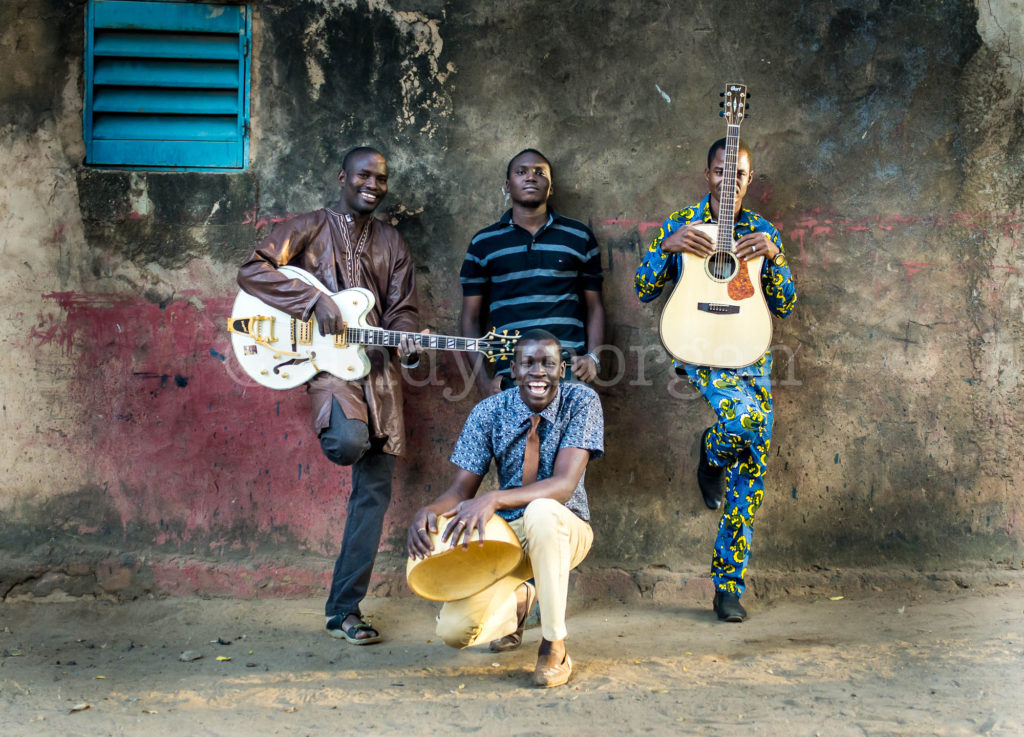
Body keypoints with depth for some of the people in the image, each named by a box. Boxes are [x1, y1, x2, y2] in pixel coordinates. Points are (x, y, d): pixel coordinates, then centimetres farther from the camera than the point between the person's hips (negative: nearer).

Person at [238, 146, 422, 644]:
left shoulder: (391, 243, 17)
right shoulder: (309, 228, 5)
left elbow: (402, 309, 13)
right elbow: (252, 271, -5)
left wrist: (407, 342, -11)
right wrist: (314, 301, -15)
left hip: (379, 364, 5)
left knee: (374, 492, 1)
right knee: (349, 442, -36)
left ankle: (345, 610, 8)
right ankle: (333, 431, 6)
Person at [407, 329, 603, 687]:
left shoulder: (581, 402, -14)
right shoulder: (489, 413, -6)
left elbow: (565, 484, -26)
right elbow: (461, 489, -6)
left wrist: (495, 499, -41)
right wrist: (428, 511, -30)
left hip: (564, 529, -3)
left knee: (541, 511, -40)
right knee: (454, 630, -18)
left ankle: (554, 646, -22)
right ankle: (517, 602, 21)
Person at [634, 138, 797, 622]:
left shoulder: (763, 232, 12)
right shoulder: (680, 224, 7)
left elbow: (784, 306, 7)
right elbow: (644, 290, 2)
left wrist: (774, 255, -9)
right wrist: (669, 247, -14)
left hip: (750, 353, 3)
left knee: (751, 468, -2)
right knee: (746, 417, -34)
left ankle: (729, 585, 8)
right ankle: (712, 454, 5)